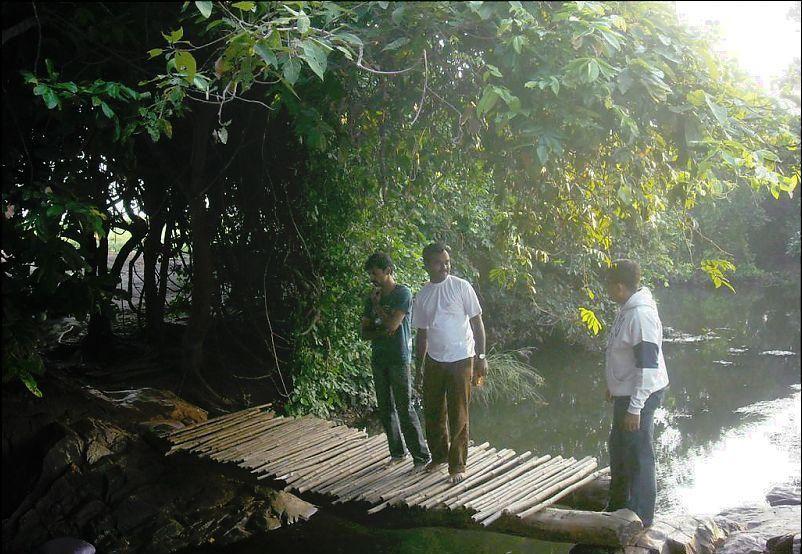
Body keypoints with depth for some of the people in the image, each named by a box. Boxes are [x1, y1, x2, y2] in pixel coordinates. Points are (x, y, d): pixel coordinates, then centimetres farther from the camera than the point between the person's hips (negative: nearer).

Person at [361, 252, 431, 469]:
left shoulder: (403, 293, -8)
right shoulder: (372, 298, 10)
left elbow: (392, 323, -18)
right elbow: (365, 332, 9)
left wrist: (377, 306, -4)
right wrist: (382, 332, -10)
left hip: (399, 359, -6)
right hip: (378, 359, 7)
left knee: (405, 408, -8)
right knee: (386, 409, 11)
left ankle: (421, 456, -1)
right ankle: (397, 452, 23)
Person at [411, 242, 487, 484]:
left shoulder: (461, 287, -7)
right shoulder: (422, 296, 6)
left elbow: (477, 322, -5)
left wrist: (481, 357, -10)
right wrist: (419, 367, 15)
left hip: (460, 359, -4)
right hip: (434, 361, 4)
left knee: (458, 415, 0)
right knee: (433, 411, 11)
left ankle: (457, 464, 10)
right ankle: (439, 455, 30)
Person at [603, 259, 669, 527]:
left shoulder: (641, 315, -24)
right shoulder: (627, 309, 8)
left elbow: (648, 366, -26)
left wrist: (635, 408, -25)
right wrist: (614, 387, 26)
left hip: (640, 395, -10)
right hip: (625, 393, 10)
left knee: (638, 455, 1)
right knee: (618, 448, 21)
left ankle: (640, 516, 15)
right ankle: (618, 505, 38)